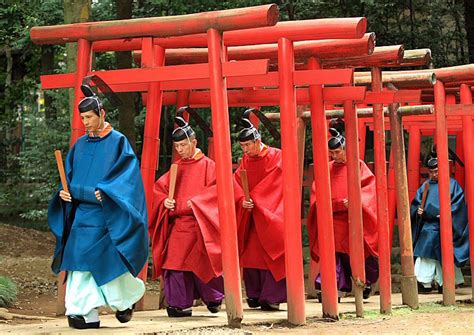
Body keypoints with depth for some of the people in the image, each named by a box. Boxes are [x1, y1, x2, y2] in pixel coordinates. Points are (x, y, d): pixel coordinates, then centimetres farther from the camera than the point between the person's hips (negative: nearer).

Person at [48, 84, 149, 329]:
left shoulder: (118, 142, -2)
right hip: (81, 213, 5)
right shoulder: (81, 145, 14)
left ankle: (127, 299, 21)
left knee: (106, 260, -5)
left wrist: (104, 192, -20)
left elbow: (126, 175, -9)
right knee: (80, 259, -3)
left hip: (106, 215, -5)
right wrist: (65, 192, -3)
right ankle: (87, 314, -3)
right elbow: (71, 176, 17)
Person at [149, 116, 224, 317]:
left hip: (199, 225, -4)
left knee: (201, 262, -1)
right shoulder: (176, 167, 13)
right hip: (177, 224, 4)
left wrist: (194, 203, -19)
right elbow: (159, 188, 14)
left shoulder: (207, 165, -1)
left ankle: (213, 298, 22)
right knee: (175, 262, -5)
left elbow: (215, 189, -10)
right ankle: (179, 303, -3)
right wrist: (165, 201, -6)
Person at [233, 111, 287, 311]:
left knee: (270, 254, -8)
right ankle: (254, 295, 11)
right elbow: (236, 184, 0)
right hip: (250, 215, 5)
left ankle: (272, 297, -8)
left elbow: (273, 184, -13)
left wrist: (254, 199, -18)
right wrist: (242, 200, -19)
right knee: (250, 255, 3)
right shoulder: (245, 160, 9)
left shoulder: (276, 157, -6)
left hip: (270, 215, -5)